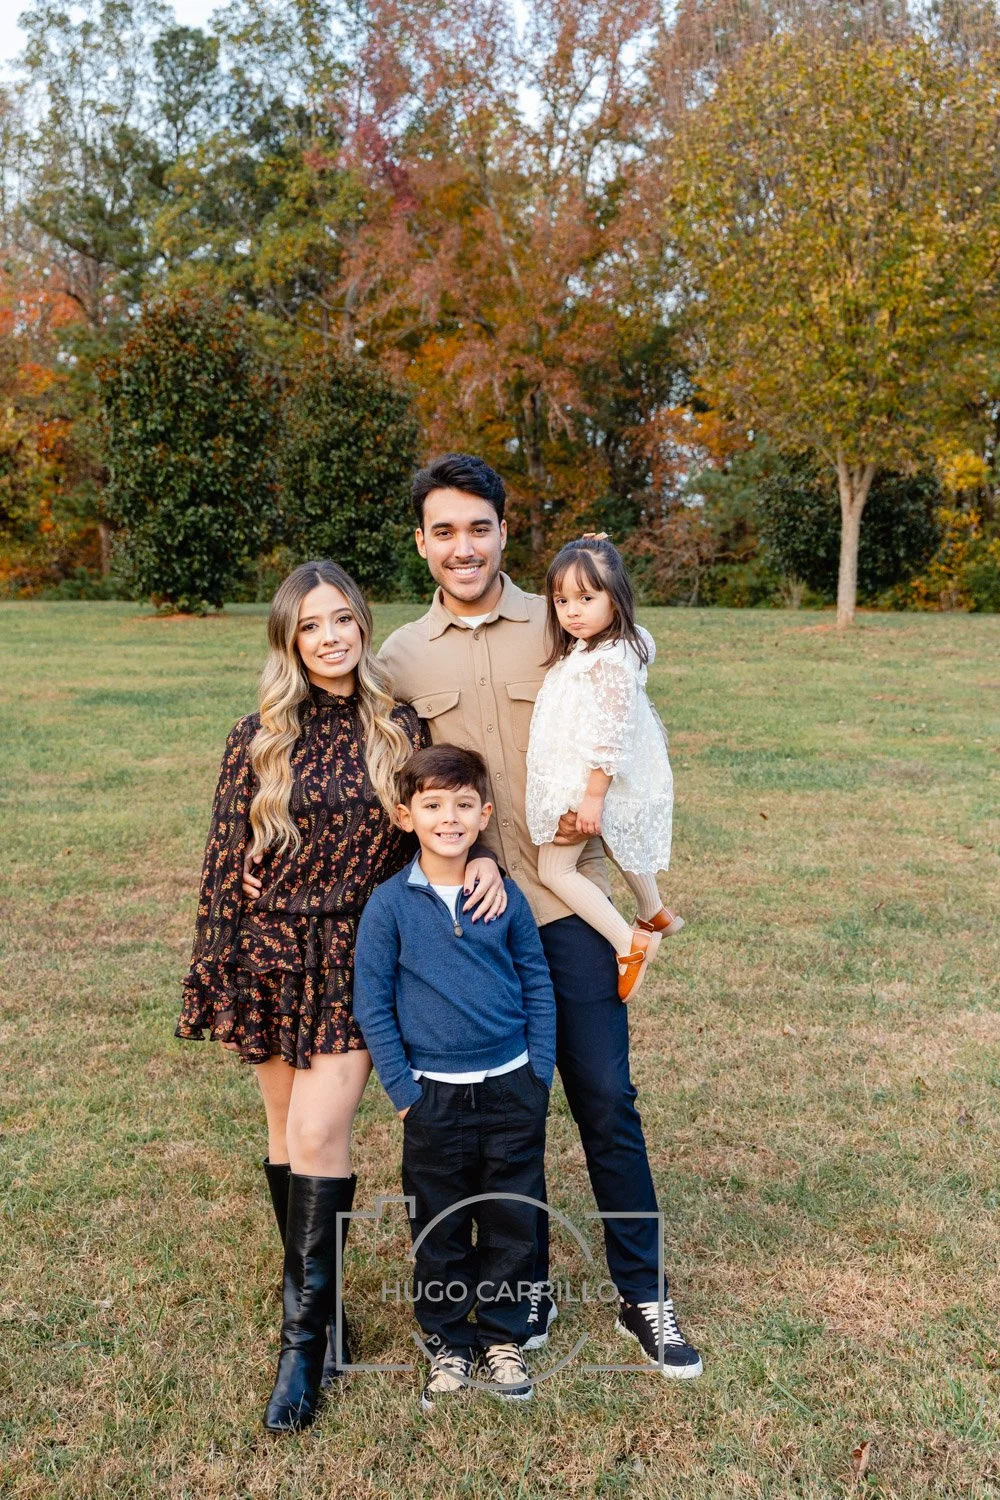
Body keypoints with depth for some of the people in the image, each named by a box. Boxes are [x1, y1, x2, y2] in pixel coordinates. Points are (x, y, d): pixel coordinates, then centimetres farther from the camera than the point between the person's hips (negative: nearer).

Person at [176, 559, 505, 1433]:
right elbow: (226, 863, 0)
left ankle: (306, 1340, 7)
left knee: (317, 1134, -8)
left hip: (359, 956, -1)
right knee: (288, 1130, 12)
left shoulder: (401, 730, -1)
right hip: (272, 952, 2)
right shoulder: (259, 739, -2)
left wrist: (482, 859, -13)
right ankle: (314, 1303, 32)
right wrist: (213, 979, -1)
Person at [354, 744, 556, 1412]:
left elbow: (538, 985, 5)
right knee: (440, 1229, 12)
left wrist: (539, 1077, 2)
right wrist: (403, 1091, -5)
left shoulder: (506, 896, -3)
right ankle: (447, 1342, 31)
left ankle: (504, 1337, 31)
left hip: (513, 1090, 2)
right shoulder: (389, 905, -8)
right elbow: (372, 1005, -3)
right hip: (434, 1097, -1)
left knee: (515, 1223, 11)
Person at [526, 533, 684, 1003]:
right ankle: (654, 915, 51)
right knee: (619, 846, 29)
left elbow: (610, 738, -26)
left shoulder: (611, 660, -25)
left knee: (554, 870, -4)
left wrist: (593, 797, -24)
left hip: (587, 782, -10)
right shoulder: (578, 650, 5)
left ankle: (630, 943, -5)